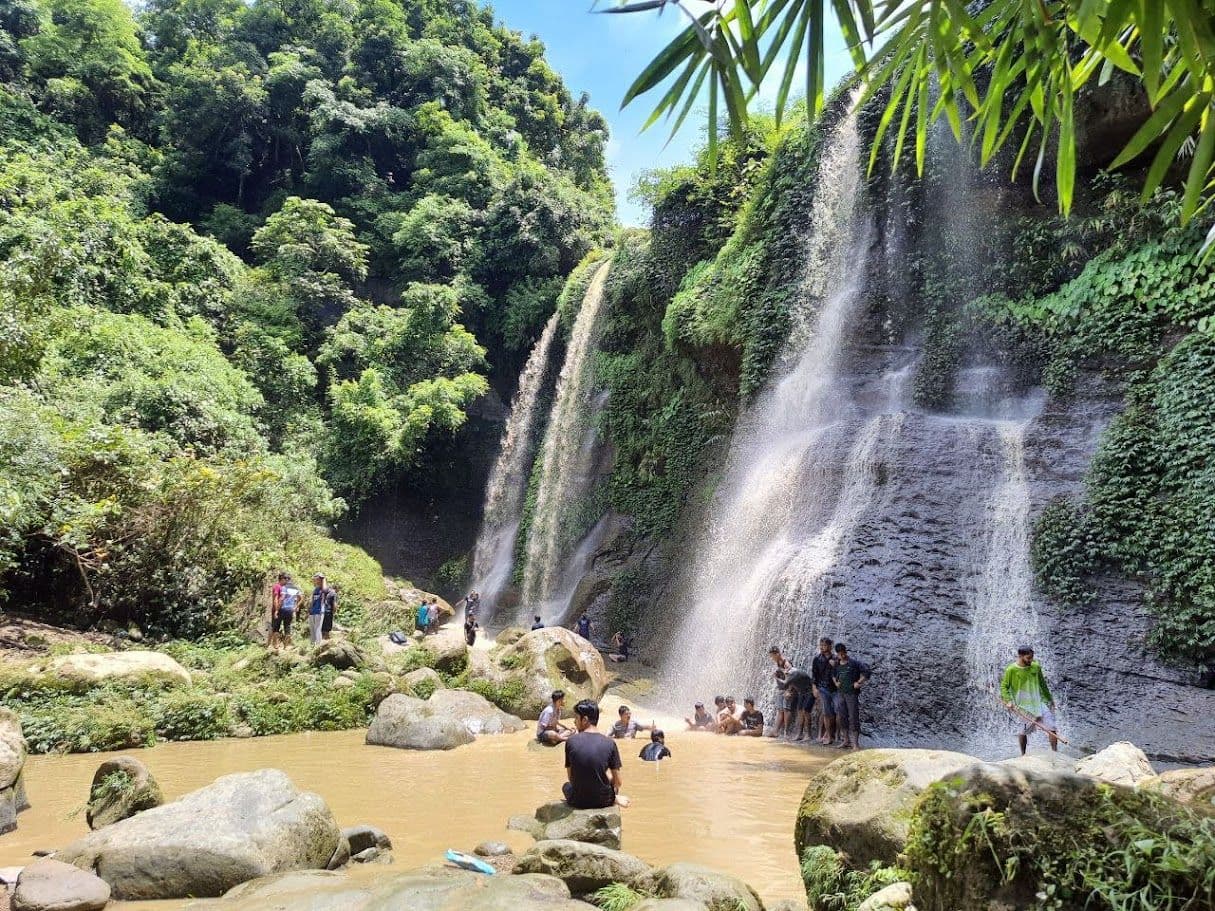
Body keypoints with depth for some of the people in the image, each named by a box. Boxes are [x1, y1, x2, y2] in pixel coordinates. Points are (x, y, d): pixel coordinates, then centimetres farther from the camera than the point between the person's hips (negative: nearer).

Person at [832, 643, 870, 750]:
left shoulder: (854, 663, -7)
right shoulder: (836, 665, 8)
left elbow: (866, 672, -11)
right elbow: (833, 674, 28)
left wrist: (858, 682, -12)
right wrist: (835, 682, 11)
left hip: (852, 694, -6)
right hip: (840, 693, 6)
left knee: (853, 718, -6)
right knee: (842, 717, 9)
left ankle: (855, 743, -4)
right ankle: (846, 741, 18)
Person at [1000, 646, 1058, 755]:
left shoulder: (1036, 667, 4)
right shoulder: (1011, 670, -8)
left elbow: (1043, 685, 18)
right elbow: (1004, 686, -2)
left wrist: (1049, 699, 25)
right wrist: (1008, 701, -15)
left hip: (1039, 702, 4)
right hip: (1023, 705, -4)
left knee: (1052, 728, -1)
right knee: (1025, 730, 2)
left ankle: (1055, 752, 10)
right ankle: (1023, 755, 20)